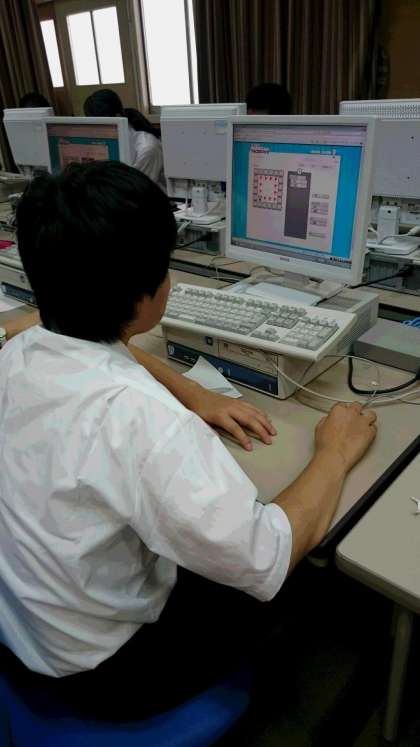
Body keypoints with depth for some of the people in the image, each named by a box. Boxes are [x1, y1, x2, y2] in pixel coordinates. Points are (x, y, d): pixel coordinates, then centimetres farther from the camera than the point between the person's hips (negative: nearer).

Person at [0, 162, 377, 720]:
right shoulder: (134, 416, -39)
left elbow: (112, 351, 10)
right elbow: (268, 564, -31)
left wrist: (197, 398, -1)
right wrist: (335, 454, -15)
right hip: (96, 673, -6)